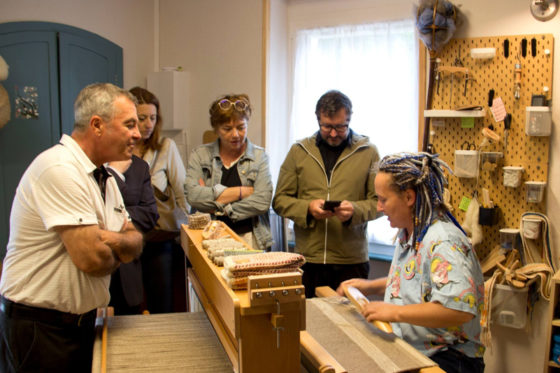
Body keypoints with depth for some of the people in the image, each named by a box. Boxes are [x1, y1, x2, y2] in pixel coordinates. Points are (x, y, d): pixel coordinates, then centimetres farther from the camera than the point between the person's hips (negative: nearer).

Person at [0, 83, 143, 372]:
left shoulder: (102, 176, 8)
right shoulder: (59, 169, -22)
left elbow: (135, 242, 6)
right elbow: (92, 258, -27)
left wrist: (108, 240, -16)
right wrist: (119, 248, -5)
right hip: (38, 329, -8)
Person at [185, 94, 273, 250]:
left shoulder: (259, 156, 10)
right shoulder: (199, 155, 10)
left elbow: (262, 201, -4)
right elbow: (193, 196, -7)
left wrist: (218, 208, -5)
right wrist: (243, 191, -5)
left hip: (248, 237, 0)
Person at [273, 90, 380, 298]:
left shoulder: (368, 152, 4)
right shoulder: (298, 151, 8)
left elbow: (379, 202, 4)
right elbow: (280, 200, 7)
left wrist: (355, 210, -16)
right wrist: (308, 208, -11)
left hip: (352, 260, -1)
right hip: (307, 260, 1)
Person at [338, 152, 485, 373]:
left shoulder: (444, 243, -22)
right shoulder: (408, 234, 9)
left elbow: (460, 309, -33)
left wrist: (395, 312, -29)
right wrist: (371, 287, 13)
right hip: (408, 350, 9)